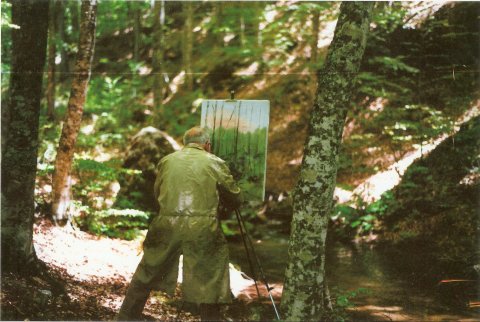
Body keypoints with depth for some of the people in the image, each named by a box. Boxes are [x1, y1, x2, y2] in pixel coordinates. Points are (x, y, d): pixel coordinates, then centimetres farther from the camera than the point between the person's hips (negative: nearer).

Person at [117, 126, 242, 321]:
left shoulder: (166, 161, 14)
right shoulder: (216, 163, 7)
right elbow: (235, 201, 13)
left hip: (166, 226, 2)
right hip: (202, 230, -2)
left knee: (144, 277, 18)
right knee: (209, 287, 9)